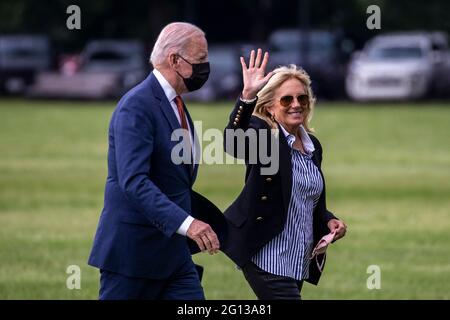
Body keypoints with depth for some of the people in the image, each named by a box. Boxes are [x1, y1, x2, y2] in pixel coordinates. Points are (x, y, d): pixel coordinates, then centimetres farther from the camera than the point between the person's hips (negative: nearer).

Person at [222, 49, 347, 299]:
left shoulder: (313, 145, 14)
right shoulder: (263, 134, -8)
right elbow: (233, 143, -34)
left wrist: (329, 221, 4)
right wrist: (248, 96, -45)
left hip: (299, 260, 8)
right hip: (268, 257, -8)